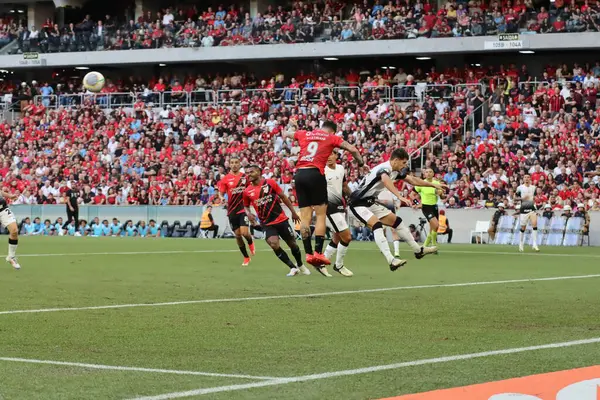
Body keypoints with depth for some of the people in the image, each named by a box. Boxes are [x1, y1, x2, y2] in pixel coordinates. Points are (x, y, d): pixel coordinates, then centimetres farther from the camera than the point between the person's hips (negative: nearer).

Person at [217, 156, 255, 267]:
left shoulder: (245, 177, 2)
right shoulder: (225, 179, 0)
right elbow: (221, 192, 2)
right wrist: (221, 198, -21)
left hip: (243, 209, -1)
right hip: (232, 211, 1)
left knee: (244, 233, -15)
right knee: (237, 235, 5)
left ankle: (251, 242, 22)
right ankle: (246, 257, 22)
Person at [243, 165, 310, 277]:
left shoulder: (270, 183, -5)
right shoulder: (247, 192, 0)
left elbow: (283, 197, 3)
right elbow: (246, 206, 17)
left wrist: (293, 212, 4)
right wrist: (248, 214, -6)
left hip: (281, 220, 0)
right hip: (267, 224, 0)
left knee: (292, 244, 9)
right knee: (274, 244, -22)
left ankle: (300, 265, 37)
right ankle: (293, 268, -6)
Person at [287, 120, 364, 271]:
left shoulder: (304, 134, 20)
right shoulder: (332, 138, 10)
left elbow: (287, 134, 40)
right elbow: (352, 149, 1)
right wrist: (361, 163, 16)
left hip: (299, 174, 4)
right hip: (315, 174, -4)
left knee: (305, 217, 6)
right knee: (321, 215, 0)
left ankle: (308, 254, 3)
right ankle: (318, 253, -10)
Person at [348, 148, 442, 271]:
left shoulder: (396, 172, 5)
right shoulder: (384, 168, -25)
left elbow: (413, 180, 21)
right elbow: (385, 180, -49)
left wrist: (433, 184, 25)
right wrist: (400, 197, -60)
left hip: (370, 202, 10)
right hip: (359, 203, -10)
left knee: (396, 221, 14)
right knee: (377, 225, -28)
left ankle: (418, 250, 27)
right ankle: (391, 261, -40)